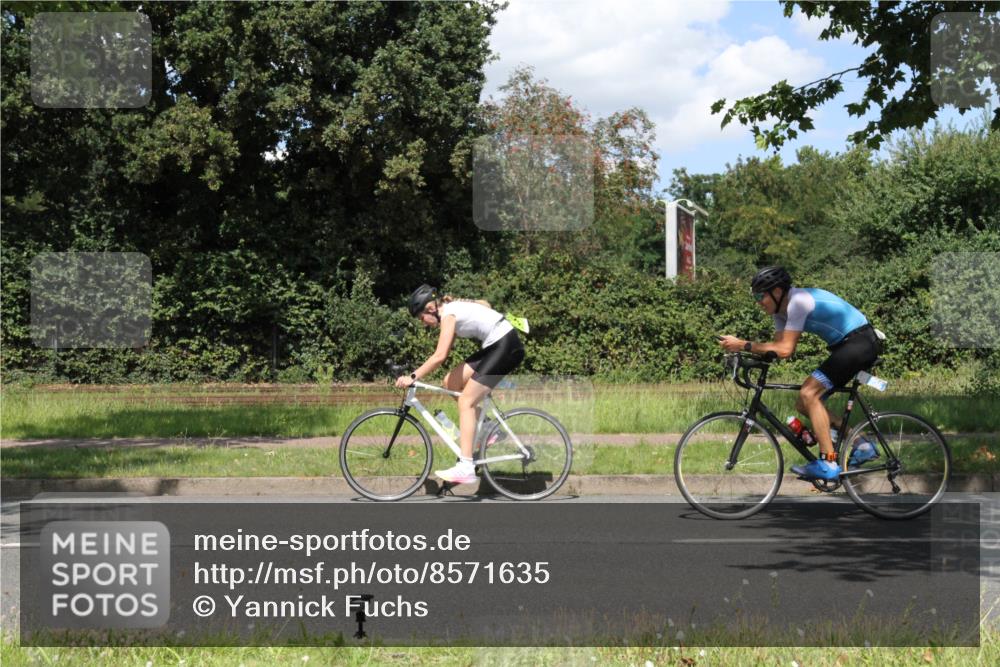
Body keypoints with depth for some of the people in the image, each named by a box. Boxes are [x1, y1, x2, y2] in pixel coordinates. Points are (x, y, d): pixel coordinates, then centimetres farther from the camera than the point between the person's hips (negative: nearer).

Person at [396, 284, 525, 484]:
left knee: (466, 401, -12)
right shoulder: (453, 308, 13)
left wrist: (413, 377, -20)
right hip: (494, 345, 9)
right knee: (451, 382, 7)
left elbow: (439, 356, -23)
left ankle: (465, 468, -17)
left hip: (506, 347, -9)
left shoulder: (448, 314, -14)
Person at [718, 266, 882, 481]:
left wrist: (743, 345, -24)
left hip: (861, 342, -10)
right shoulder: (781, 309, 8)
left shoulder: (797, 301, -21)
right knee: (804, 405, 6)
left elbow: (785, 350, -26)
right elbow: (778, 347, 3)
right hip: (845, 347, 10)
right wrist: (739, 349, -11)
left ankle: (827, 463, -18)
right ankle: (861, 447, 11)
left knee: (809, 394, -20)